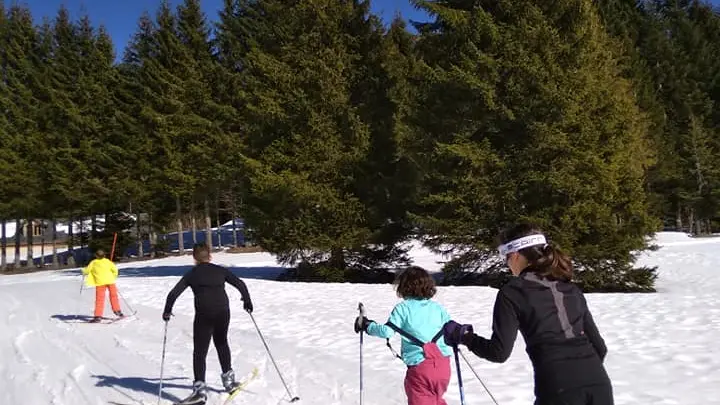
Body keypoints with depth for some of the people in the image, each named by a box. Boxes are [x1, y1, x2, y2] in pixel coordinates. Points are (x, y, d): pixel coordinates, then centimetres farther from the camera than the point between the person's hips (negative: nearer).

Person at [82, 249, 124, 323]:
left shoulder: (93, 263, 4)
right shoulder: (107, 261, 7)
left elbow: (87, 270, 8)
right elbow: (115, 269, 3)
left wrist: (84, 272, 31)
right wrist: (114, 276, 19)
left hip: (100, 282, -1)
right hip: (110, 281, 1)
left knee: (100, 299, 1)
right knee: (113, 295, 18)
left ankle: (98, 316, -6)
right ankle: (117, 311, 21)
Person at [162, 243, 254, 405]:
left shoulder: (191, 274, 9)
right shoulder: (220, 270, 11)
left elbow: (173, 294, 4)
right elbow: (240, 284, 8)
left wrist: (167, 311, 18)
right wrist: (247, 300, 22)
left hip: (204, 314, -2)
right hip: (222, 312, 2)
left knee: (200, 351, 4)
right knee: (221, 343, 24)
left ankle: (200, 389, -6)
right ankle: (228, 380, 28)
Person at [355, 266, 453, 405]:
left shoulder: (403, 308, -4)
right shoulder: (438, 307, 9)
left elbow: (387, 331, -11)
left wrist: (367, 325, 4)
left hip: (420, 367, -5)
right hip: (443, 365, 5)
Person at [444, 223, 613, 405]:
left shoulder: (513, 292, 2)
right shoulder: (571, 289, 17)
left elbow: (499, 351, -2)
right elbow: (598, 345, 18)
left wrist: (463, 336, 12)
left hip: (559, 389, -5)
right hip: (599, 385, 5)